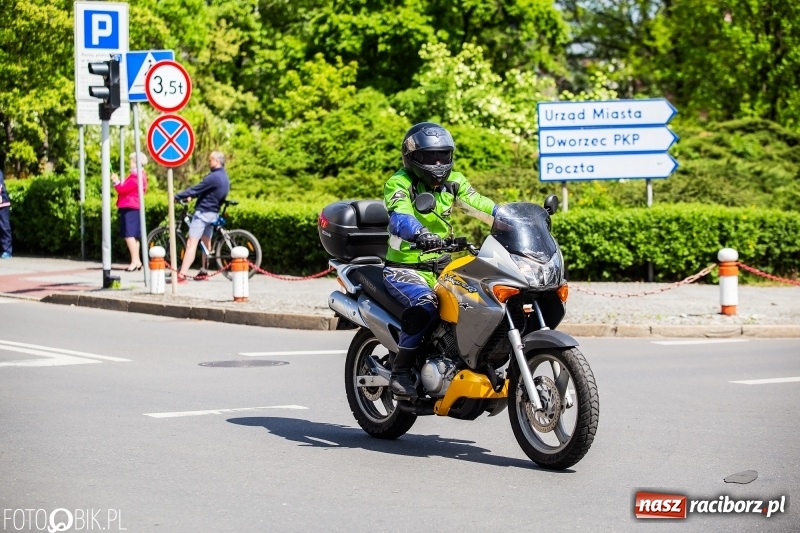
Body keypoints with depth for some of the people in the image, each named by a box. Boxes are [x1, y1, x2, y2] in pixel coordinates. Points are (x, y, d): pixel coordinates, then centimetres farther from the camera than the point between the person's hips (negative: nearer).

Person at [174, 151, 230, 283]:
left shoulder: (214, 177, -19)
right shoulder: (224, 177, 12)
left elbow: (196, 189, -19)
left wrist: (178, 197, -12)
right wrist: (191, 196, 15)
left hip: (203, 212, -10)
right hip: (214, 213, 10)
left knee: (191, 243, -15)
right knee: (206, 242, 22)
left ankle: (182, 275, -24)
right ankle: (203, 272, 31)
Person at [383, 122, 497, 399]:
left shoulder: (453, 182, 10)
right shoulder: (399, 184, -10)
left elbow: (480, 205, -3)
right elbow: (399, 217, -30)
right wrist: (420, 234, -52)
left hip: (442, 266, 7)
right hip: (404, 269, -7)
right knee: (425, 305, -33)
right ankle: (400, 373, -23)